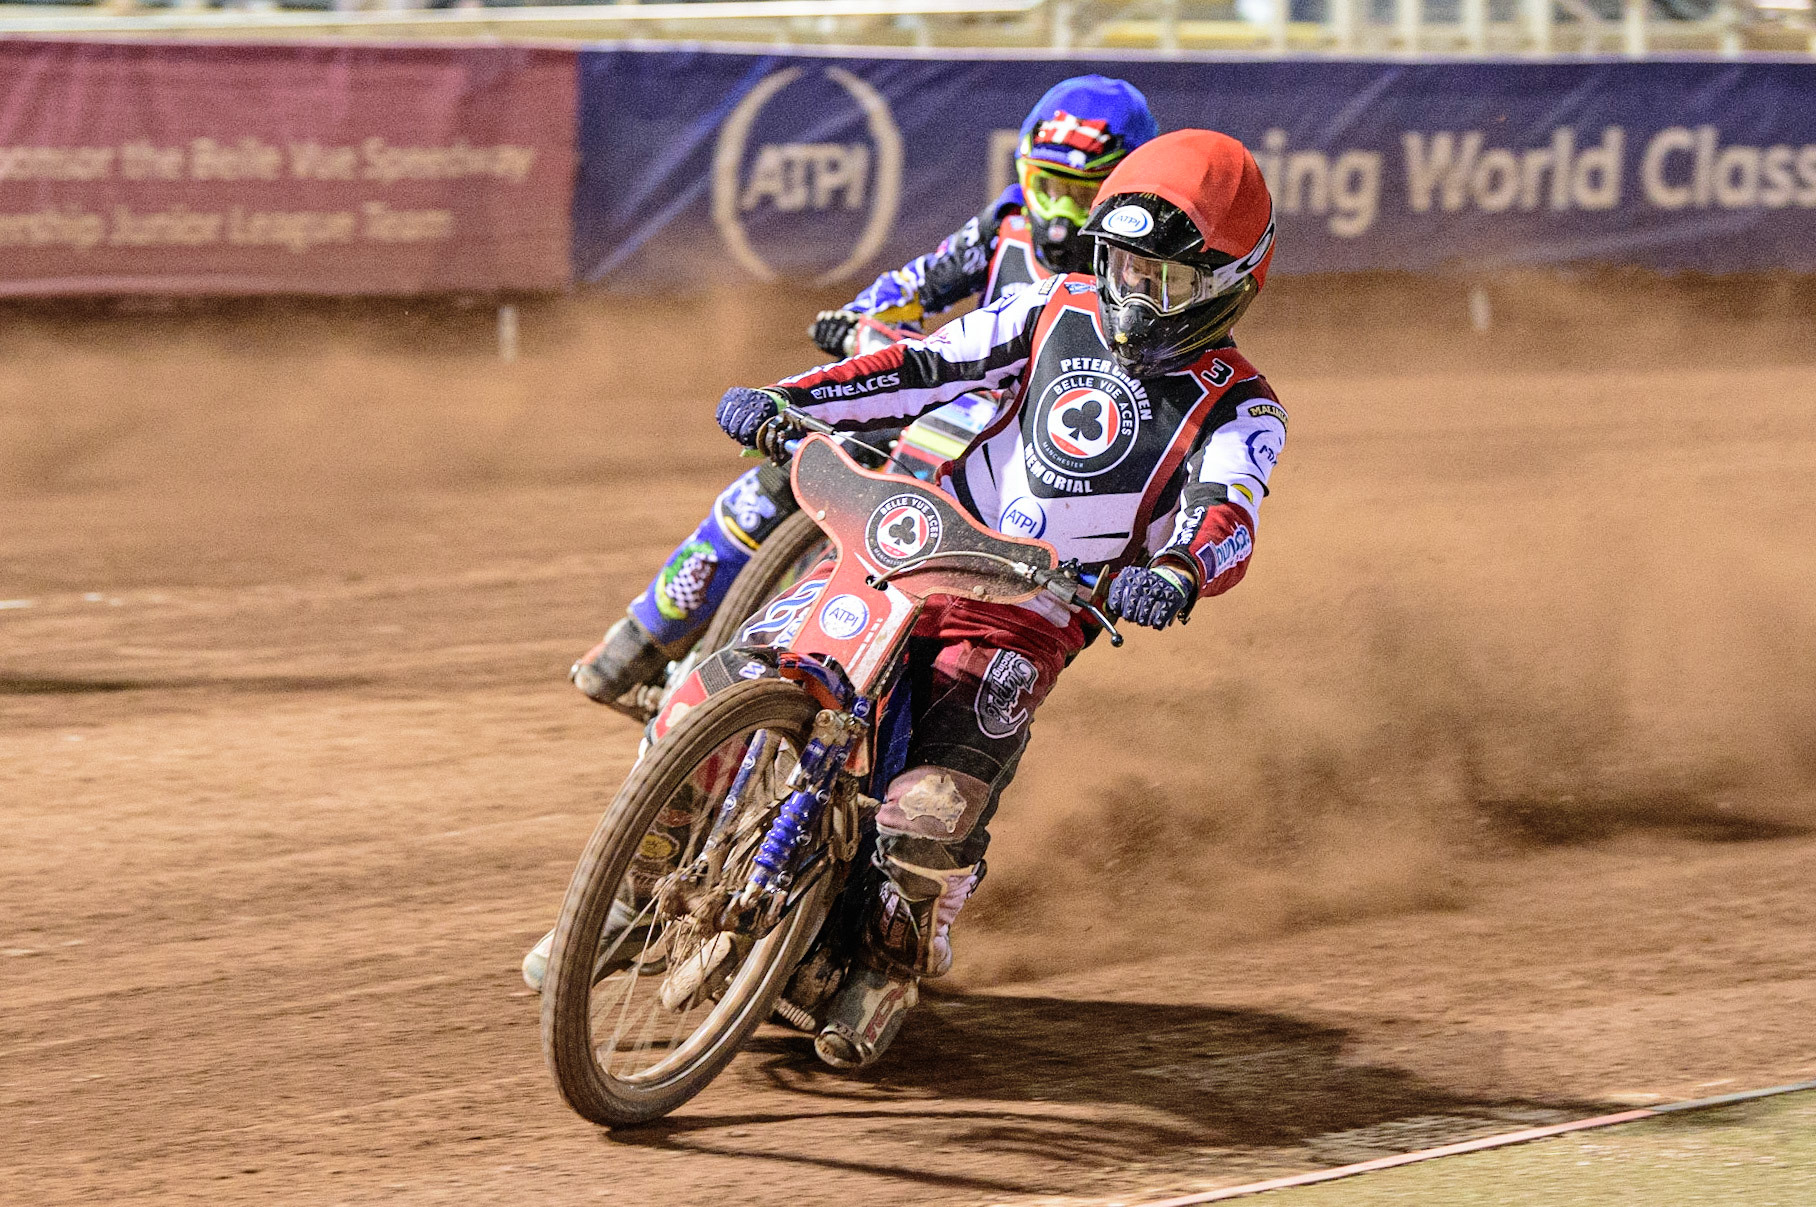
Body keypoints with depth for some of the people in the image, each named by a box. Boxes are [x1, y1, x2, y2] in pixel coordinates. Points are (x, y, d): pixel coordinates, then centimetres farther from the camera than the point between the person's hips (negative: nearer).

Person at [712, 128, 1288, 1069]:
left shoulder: (1236, 409, -2)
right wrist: (789, 399, -1)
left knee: (929, 820, -22)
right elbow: (929, 365, 11)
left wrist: (1175, 576, -43)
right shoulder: (1062, 311, 11)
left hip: (1026, 624, -4)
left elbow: (1225, 517, -19)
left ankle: (896, 962, 9)